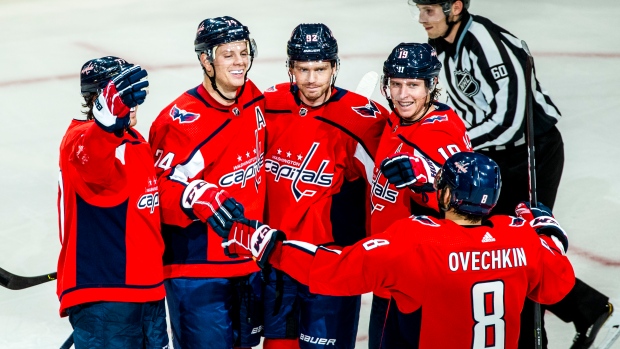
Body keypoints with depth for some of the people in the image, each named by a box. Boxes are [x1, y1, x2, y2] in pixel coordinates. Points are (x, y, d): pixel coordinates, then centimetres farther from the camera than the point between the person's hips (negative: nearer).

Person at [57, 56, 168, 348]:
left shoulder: (137, 143, 16)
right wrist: (110, 113, -58)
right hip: (101, 297, -9)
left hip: (147, 289, 9)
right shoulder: (80, 138, -13)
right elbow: (92, 161, -40)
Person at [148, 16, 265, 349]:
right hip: (196, 267, -7)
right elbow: (159, 190, -21)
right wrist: (203, 198, -36)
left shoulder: (256, 102, 4)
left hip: (249, 260, 7)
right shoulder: (181, 120, -19)